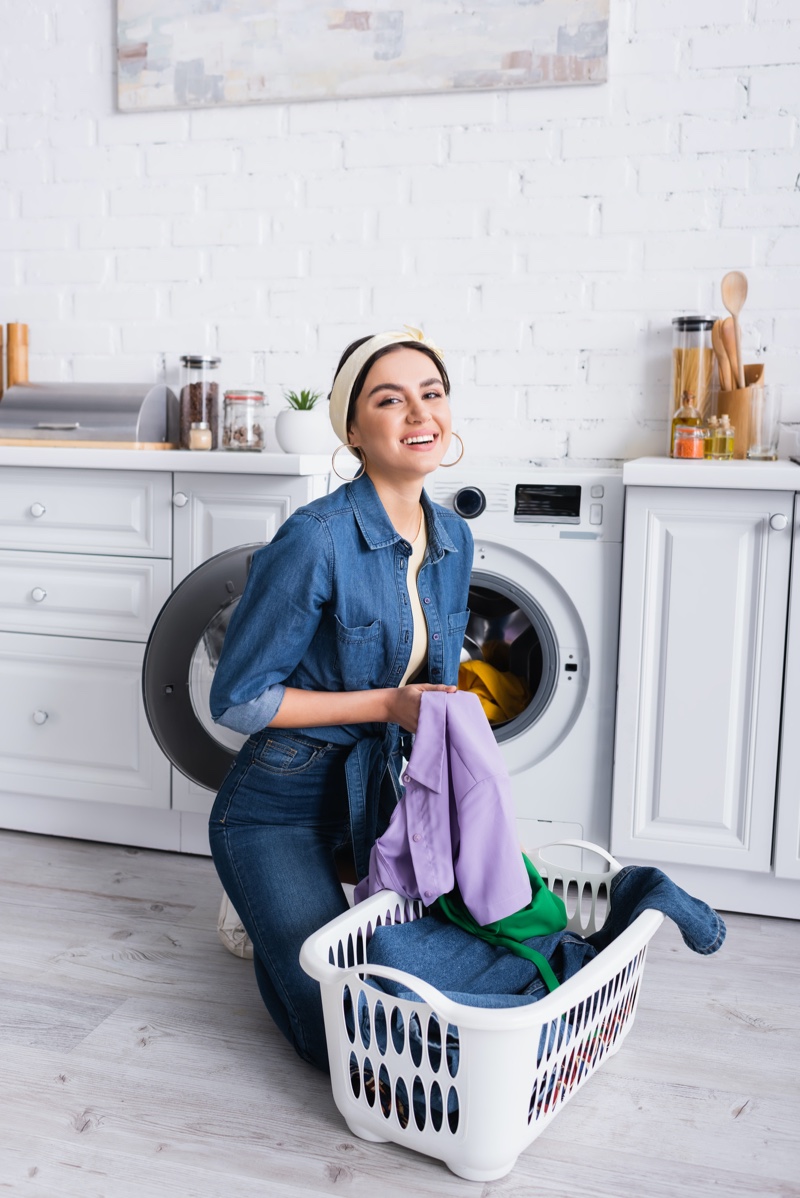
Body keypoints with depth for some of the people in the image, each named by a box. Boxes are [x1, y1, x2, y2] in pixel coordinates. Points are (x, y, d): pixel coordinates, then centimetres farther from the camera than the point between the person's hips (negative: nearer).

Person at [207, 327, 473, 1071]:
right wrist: (386, 704, -21)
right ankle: (262, 913, 20)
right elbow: (237, 701, -19)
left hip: (385, 792, 7)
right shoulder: (316, 542, -24)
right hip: (283, 807, -6)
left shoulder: (454, 539, -1)